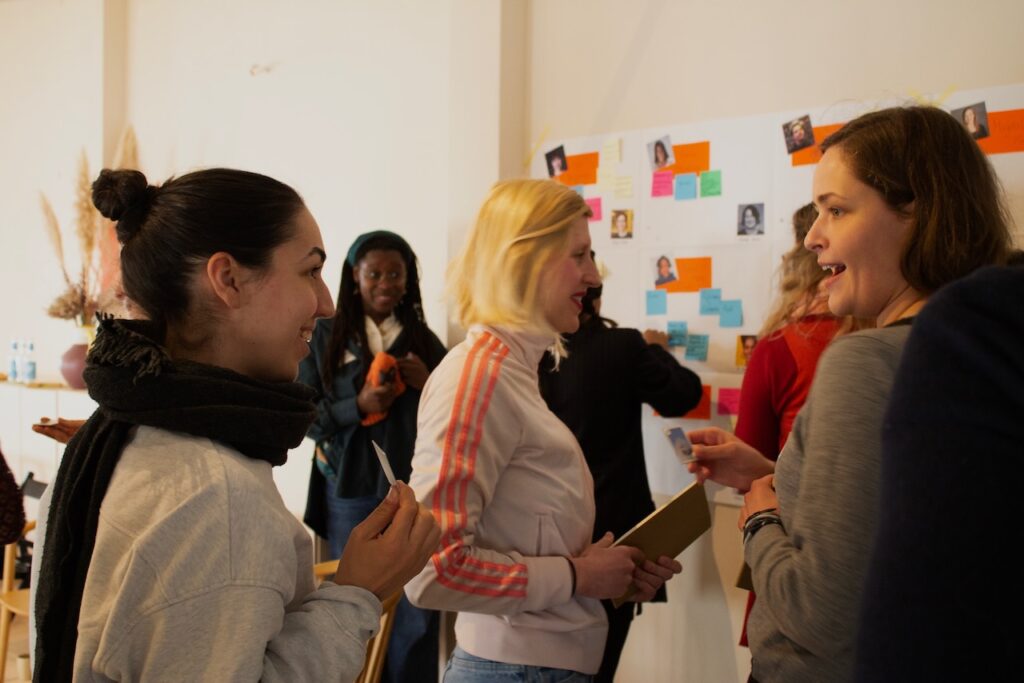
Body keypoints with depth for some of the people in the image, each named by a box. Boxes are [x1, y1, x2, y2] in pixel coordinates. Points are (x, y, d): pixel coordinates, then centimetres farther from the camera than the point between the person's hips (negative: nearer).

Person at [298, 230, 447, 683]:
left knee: (417, 614, 0)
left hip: (414, 491, 1)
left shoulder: (424, 339, 7)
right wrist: (359, 406, -16)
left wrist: (428, 384, -10)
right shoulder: (325, 336, 2)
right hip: (350, 493, -1)